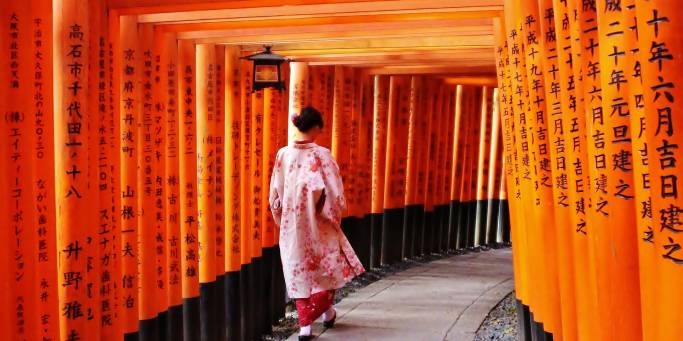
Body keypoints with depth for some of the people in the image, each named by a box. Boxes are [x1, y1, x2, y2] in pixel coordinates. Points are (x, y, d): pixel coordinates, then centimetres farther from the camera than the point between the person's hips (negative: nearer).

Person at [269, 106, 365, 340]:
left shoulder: (283, 154, -2)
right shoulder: (321, 154, -13)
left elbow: (275, 193, 3)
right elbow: (334, 193, -13)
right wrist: (335, 215, 4)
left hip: (291, 225, 3)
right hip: (317, 224, -3)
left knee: (299, 271, 10)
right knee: (328, 265, 20)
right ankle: (326, 311, 35)